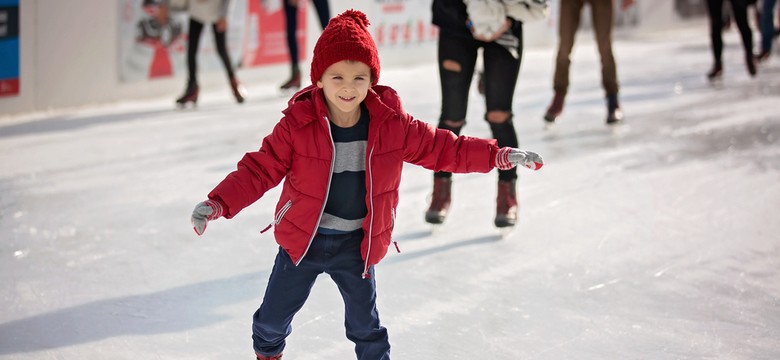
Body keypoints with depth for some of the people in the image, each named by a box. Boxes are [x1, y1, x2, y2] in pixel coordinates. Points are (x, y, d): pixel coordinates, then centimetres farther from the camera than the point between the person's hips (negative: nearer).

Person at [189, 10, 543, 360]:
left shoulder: (392, 124, -12)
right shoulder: (297, 124, -19)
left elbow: (441, 148, -3)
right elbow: (260, 169, -15)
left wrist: (499, 155, -8)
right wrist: (218, 203, -27)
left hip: (356, 246, 1)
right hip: (302, 241, 0)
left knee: (366, 325, 13)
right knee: (274, 316, 13)